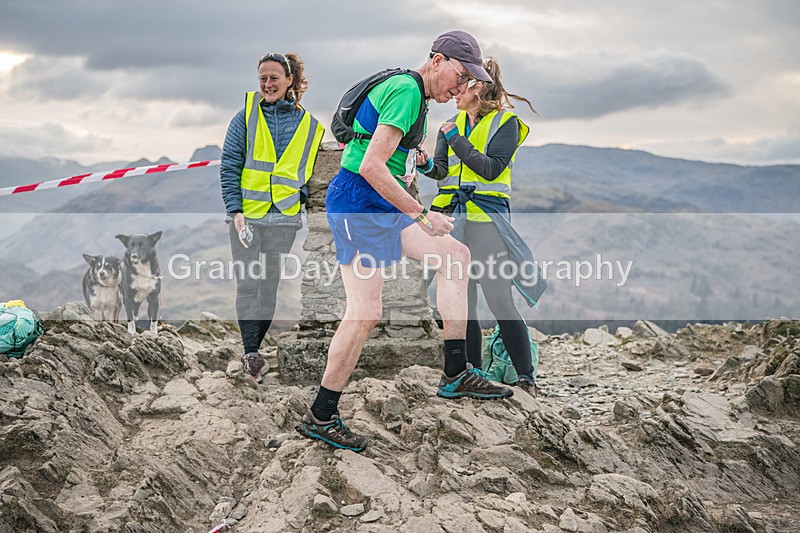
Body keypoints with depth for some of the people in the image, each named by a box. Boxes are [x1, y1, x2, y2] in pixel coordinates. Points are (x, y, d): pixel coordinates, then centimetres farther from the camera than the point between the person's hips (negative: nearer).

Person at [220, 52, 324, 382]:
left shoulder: (308, 124, 7)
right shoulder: (246, 116, 1)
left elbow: (308, 170, 17)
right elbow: (229, 166, -1)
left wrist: (302, 196, 1)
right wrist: (235, 210, -10)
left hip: (284, 218, 2)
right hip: (246, 215, -2)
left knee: (270, 284, 6)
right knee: (247, 283, -6)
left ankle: (254, 348, 18)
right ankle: (251, 353, -6)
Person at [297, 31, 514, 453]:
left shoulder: (407, 90, 16)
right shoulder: (406, 90, -17)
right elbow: (371, 167, -25)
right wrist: (422, 216, -20)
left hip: (382, 205, 11)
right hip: (356, 204, -11)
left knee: (455, 255, 9)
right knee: (365, 313, -11)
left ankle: (455, 374, 10)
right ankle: (319, 418, 1)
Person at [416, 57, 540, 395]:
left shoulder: (505, 122, -1)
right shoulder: (452, 125, 17)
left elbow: (491, 169, -13)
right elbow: (442, 170, 10)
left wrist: (457, 140, -13)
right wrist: (426, 165, -11)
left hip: (486, 217, -6)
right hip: (452, 215, 6)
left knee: (499, 299, -12)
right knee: (462, 301, 7)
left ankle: (526, 377, -6)